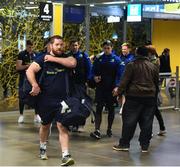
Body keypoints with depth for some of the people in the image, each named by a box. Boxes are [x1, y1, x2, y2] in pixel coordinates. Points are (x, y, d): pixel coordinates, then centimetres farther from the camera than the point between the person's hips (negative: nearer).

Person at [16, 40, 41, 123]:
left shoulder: (35, 55, 6)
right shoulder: (22, 54, -3)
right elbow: (18, 67, -10)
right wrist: (27, 65, -22)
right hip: (24, 78, -2)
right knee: (22, 97, 2)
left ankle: (37, 115, 7)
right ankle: (21, 115, 13)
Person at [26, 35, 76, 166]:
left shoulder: (66, 58, 3)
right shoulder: (43, 59, -3)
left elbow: (73, 63, -19)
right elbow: (30, 71, -12)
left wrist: (53, 59, -16)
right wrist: (35, 85, -27)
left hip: (62, 100, 0)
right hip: (45, 99, 0)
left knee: (63, 126, -8)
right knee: (45, 125, 18)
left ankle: (66, 156, -10)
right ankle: (43, 148, 40)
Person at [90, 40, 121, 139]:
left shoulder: (116, 59, -1)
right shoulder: (98, 59, 5)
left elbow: (119, 74, -6)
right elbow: (93, 71, 10)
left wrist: (116, 86, -17)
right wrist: (95, 77, -12)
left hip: (111, 88, -1)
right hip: (100, 87, 1)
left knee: (111, 108, 10)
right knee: (99, 108, -7)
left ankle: (109, 129, 24)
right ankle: (97, 131, -12)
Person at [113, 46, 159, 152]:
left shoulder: (131, 65, -4)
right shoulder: (153, 67, 9)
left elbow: (125, 81, -6)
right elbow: (157, 83, 16)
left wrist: (119, 92, 2)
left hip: (134, 97, -3)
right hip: (150, 97, 3)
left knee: (129, 121, 2)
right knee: (147, 122, 6)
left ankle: (124, 144, 4)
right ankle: (145, 145, 9)